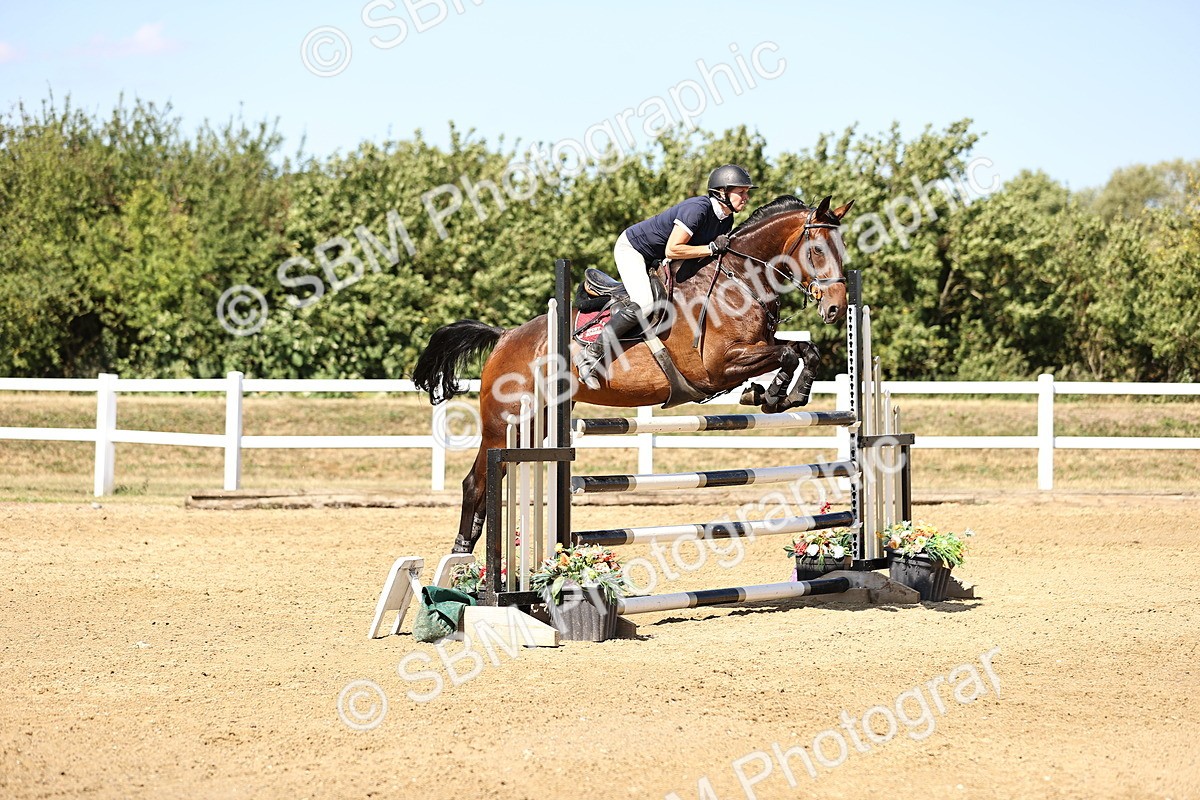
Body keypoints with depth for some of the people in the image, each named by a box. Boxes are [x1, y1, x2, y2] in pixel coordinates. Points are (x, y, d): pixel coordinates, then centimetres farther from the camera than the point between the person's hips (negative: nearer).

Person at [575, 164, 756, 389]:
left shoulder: (726, 220, -4)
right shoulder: (697, 209, -31)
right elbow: (672, 250, -35)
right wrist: (712, 248, -31)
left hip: (656, 259, 10)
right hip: (631, 249, -10)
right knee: (644, 304, -25)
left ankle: (623, 305, 17)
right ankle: (591, 355, -19)